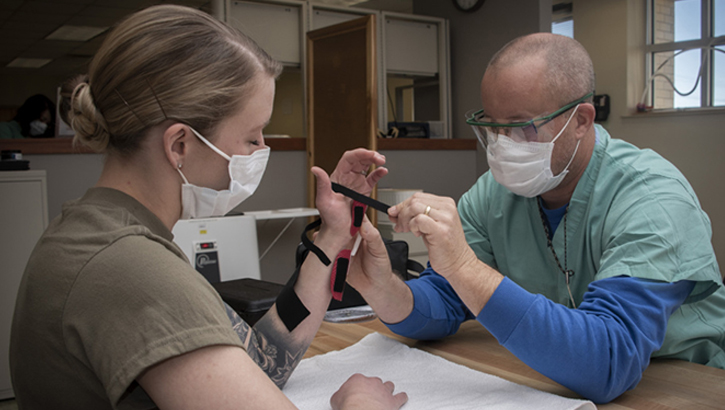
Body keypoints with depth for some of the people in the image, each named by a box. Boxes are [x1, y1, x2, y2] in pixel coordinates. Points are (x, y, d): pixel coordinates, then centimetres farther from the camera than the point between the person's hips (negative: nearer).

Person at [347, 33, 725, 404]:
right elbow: (441, 306, -5)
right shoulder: (494, 192, -6)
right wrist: (381, 289, -26)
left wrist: (464, 267, -40)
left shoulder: (651, 199, -22)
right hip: (549, 383, 3)